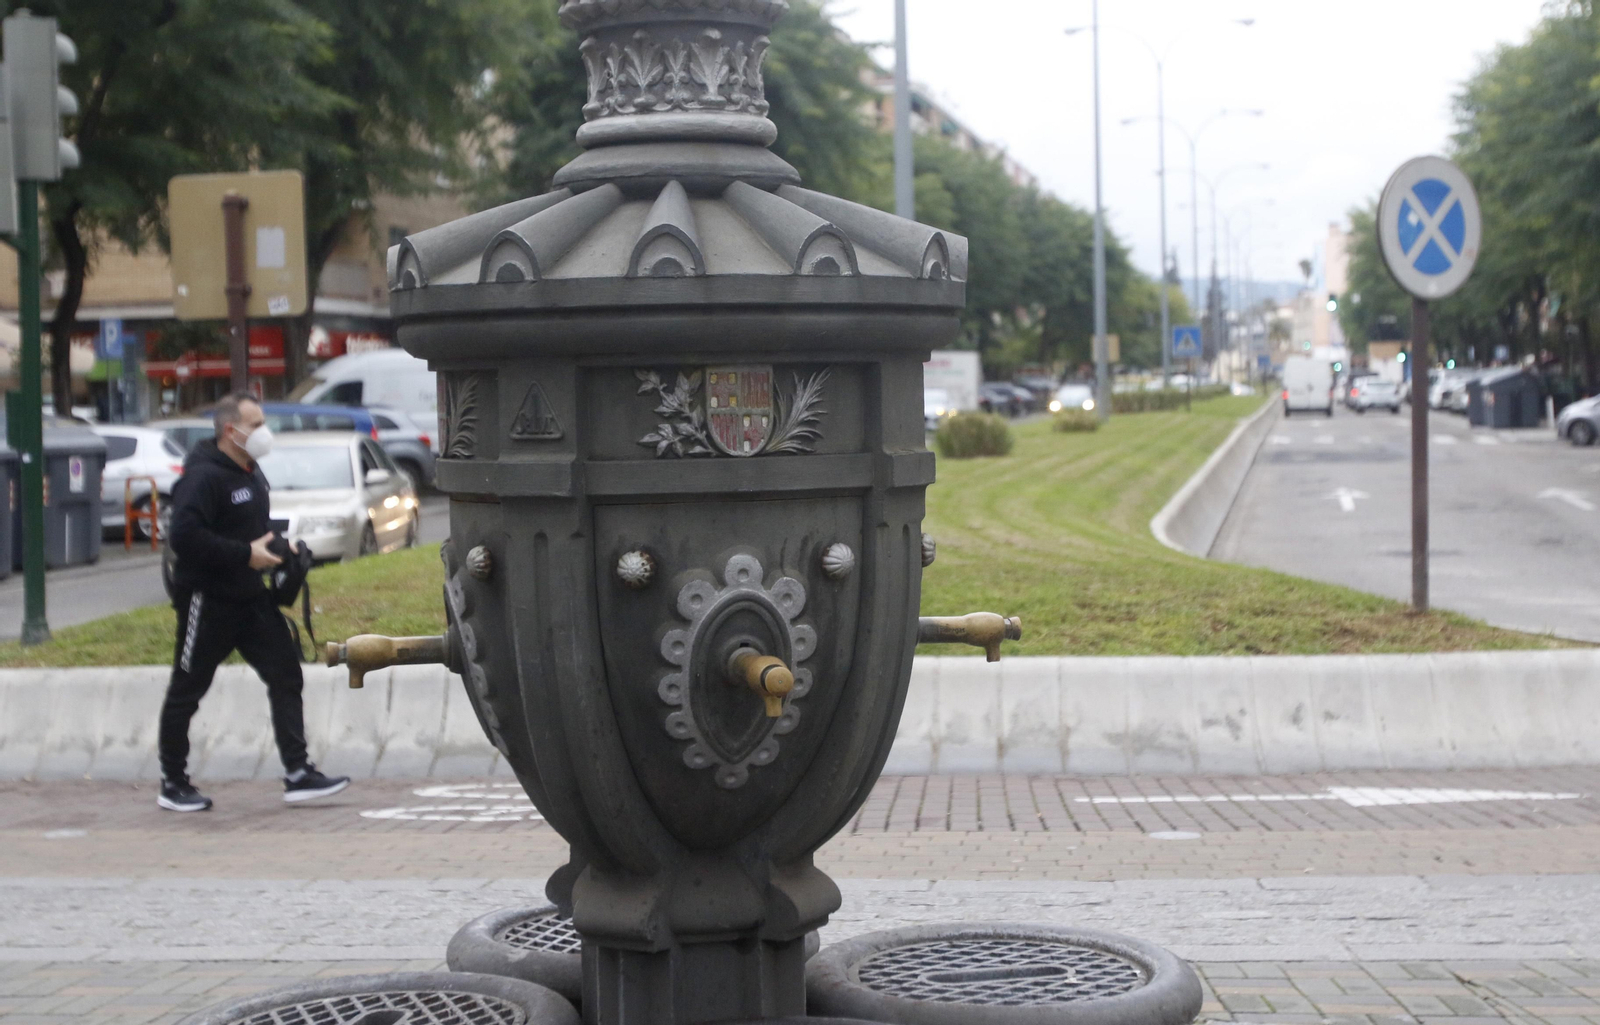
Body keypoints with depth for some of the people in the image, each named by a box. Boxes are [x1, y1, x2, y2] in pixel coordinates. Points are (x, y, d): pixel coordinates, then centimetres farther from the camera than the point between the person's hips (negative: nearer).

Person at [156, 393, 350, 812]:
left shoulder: (250, 473, 13)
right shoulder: (204, 476, -17)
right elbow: (185, 537, -28)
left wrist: (275, 546, 8)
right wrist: (246, 554, -24)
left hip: (251, 596, 9)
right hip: (206, 600, -9)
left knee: (285, 675, 0)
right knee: (187, 691, 4)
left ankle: (298, 774, 1)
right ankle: (173, 785, 15)